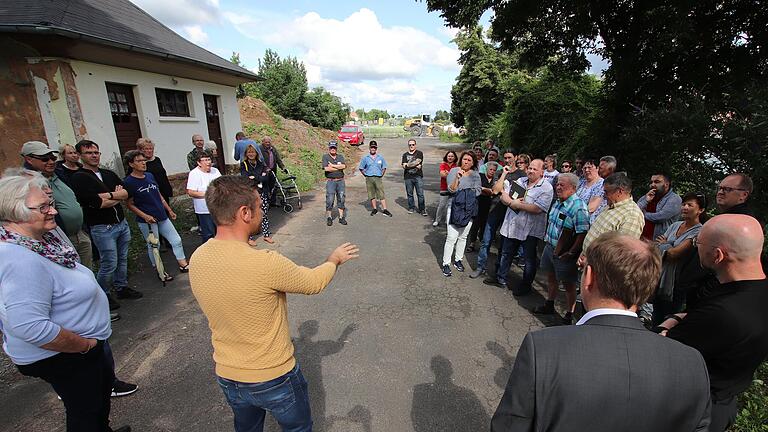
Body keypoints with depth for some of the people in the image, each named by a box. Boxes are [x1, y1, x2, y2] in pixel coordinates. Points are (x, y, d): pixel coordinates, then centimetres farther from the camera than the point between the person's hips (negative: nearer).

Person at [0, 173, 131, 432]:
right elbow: (31, 327, -36)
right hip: (61, 357, -10)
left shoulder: (39, 240, -1)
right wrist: (86, 345, -22)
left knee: (104, 384, 29)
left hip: (82, 344, 10)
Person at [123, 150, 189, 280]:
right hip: (147, 221, -6)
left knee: (176, 241, 7)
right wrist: (145, 216, -19)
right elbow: (129, 204, -8)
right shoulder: (128, 182, -10)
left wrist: (169, 210, 15)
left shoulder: (150, 176, 7)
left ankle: (183, 265, 20)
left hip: (163, 217, 6)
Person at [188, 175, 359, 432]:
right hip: (274, 378, -5)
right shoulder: (265, 264, -33)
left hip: (227, 378, 6)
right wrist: (335, 259, 4)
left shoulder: (196, 259, -11)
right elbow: (315, 283, -16)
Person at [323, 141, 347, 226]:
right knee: (329, 200, -3)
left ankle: (341, 217, 14)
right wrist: (339, 168, -6)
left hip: (340, 181, 3)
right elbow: (326, 168, -14)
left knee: (341, 199, 6)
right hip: (330, 181, -3)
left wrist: (332, 165, -9)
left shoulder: (340, 157, 11)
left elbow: (344, 166, -8)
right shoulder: (325, 157, 2)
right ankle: (329, 218, 9)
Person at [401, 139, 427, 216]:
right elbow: (404, 166, 0)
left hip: (418, 176, -2)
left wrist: (408, 165, -5)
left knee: (420, 194, -4)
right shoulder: (405, 155, 13)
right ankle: (411, 208, 21)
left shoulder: (419, 153, 7)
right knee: (409, 194, 8)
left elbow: (418, 162, -8)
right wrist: (415, 166, -10)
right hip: (408, 177, 2)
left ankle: (422, 209, 3)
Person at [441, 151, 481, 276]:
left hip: (469, 209, 4)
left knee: (463, 236, 11)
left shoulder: (475, 175, 8)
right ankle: (446, 264, 4)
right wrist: (457, 177, -25)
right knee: (451, 237, -7)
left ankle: (458, 259, 28)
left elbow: (478, 190, 1)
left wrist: (466, 194, -9)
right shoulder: (454, 171, -2)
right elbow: (451, 189, -12)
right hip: (454, 207, -3)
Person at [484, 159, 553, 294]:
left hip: (530, 230, -6)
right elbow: (503, 196, 4)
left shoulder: (546, 188, -12)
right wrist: (512, 202, -17)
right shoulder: (520, 181, 7)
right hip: (511, 225, 6)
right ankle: (500, 278, 35)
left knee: (529, 259, 10)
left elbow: (538, 209, -25)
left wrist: (517, 204, -18)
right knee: (506, 254, 18)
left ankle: (526, 285, 28)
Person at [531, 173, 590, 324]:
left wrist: (571, 253, -21)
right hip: (550, 247, 8)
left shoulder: (578, 207, -22)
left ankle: (569, 316, 26)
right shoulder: (557, 202, 5)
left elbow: (583, 234, -24)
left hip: (564, 254, -8)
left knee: (568, 285, 9)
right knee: (551, 278, 23)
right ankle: (549, 306, 42)